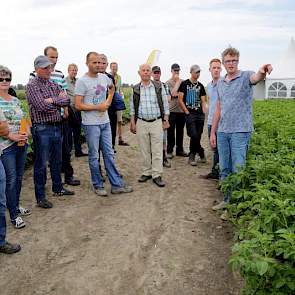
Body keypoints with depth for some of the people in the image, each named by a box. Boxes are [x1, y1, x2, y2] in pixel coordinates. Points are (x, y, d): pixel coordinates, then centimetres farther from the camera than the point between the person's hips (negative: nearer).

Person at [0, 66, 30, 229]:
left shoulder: (15, 100, 11)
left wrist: (26, 132, -4)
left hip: (22, 144, 6)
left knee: (19, 177, 15)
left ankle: (16, 205, 33)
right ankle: (14, 215, 8)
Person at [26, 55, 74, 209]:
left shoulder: (54, 85, 12)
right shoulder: (32, 85, -9)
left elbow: (67, 100, -1)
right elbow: (42, 106, -21)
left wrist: (53, 100, -16)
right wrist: (59, 101, -8)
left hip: (57, 127, 7)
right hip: (42, 129, -7)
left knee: (57, 161, 18)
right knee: (41, 164, 2)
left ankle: (58, 188, 33)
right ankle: (40, 197, 12)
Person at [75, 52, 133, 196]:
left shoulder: (104, 77, 6)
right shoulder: (82, 81, -12)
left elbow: (112, 87, 29)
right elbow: (78, 105, -16)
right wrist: (98, 107, -15)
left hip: (105, 122, 6)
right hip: (91, 124, -6)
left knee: (109, 154, 11)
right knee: (94, 156, 5)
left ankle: (117, 185, 17)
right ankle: (98, 186, 19)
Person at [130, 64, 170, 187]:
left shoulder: (159, 87, 2)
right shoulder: (135, 89, 6)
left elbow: (165, 104, 5)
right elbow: (132, 108, 10)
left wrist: (165, 120, 1)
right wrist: (132, 123, 6)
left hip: (157, 122, -1)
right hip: (141, 123, 1)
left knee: (157, 150, -1)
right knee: (144, 150, 8)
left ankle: (157, 175, 5)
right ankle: (146, 173, 19)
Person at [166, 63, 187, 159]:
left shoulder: (182, 82, 12)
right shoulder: (168, 82, -2)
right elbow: (173, 94, -16)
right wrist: (177, 81, -11)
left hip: (182, 110, 5)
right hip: (172, 110, -4)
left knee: (180, 131, 12)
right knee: (171, 132, 1)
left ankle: (180, 149, 21)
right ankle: (169, 151, 9)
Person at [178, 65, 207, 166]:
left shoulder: (200, 85, 16)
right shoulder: (184, 84, 2)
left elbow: (203, 101, 17)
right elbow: (180, 100, -2)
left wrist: (204, 112, 2)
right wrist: (187, 112, -7)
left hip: (200, 114, 5)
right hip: (190, 114, -4)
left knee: (198, 136, 4)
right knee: (194, 135, -13)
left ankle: (192, 156, 19)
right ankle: (201, 152, 8)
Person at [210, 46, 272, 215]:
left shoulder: (245, 76, -3)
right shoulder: (220, 83, 13)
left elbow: (256, 77, -29)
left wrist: (262, 72, -54)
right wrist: (213, 132, 14)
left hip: (240, 131, -6)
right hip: (222, 132, 6)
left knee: (238, 170, -3)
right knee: (224, 169, 12)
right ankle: (227, 200, 25)